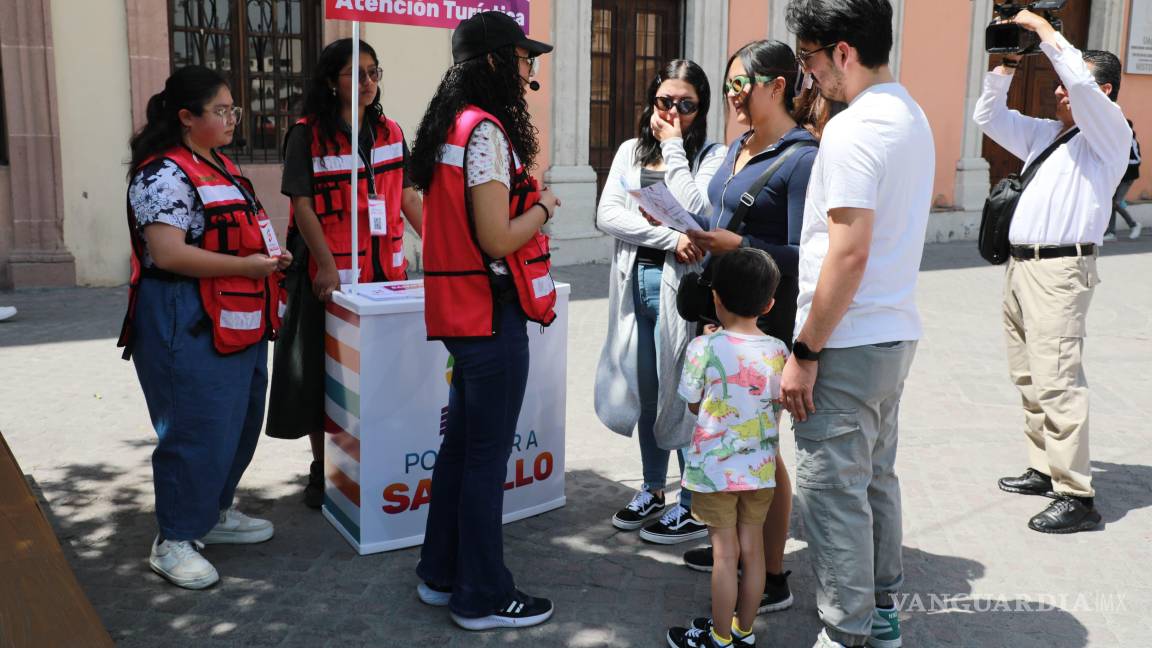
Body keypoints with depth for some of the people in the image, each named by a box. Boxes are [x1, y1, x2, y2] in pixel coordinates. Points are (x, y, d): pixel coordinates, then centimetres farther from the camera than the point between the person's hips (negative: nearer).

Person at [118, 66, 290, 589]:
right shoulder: (164, 175, -17)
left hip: (238, 323, 10)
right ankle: (174, 541, 13)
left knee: (239, 423, 18)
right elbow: (168, 253, -25)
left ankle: (215, 513, 35)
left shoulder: (221, 167, 14)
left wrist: (270, 254, 6)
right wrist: (245, 265, -21)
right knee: (196, 433, -3)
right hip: (190, 328, -10)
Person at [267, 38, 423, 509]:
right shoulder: (307, 134, -6)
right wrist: (326, 265, -19)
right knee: (324, 369, 5)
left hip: (385, 268, 4)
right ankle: (321, 469, 19)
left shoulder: (390, 132, 8)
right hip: (330, 271, -4)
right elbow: (302, 204, -11)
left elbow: (407, 195, 11)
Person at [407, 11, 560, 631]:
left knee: (461, 441, 18)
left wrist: (522, 189, 10)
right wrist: (543, 206, -4)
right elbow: (498, 240, -21)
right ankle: (483, 598, 15)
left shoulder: (452, 125, 12)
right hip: (492, 314, -10)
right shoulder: (486, 131, -16)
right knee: (487, 456, 1)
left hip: (460, 311, 10)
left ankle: (440, 573, 31)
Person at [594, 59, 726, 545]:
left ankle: (694, 506, 12)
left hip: (681, 287, -5)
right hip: (635, 282, 5)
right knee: (645, 391, 13)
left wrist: (674, 146, -11)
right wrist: (669, 238, -15)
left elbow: (694, 214, -20)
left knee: (683, 392, -1)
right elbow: (607, 216, -3)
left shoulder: (711, 156, -2)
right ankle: (652, 489, 29)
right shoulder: (631, 152, 11)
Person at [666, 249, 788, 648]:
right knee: (752, 550, 14)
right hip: (760, 467, 4)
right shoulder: (779, 352, -5)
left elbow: (694, 405, -4)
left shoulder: (704, 348, -17)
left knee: (725, 554, 6)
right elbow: (778, 407, 4)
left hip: (715, 468, -3)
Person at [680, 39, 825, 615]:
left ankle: (774, 580, 16)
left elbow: (802, 256, -18)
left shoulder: (802, 158, -14)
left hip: (766, 321, -8)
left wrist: (737, 245, -26)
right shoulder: (739, 147, 13)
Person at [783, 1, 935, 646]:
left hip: (848, 343, -10)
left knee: (832, 489, 1)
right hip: (897, 331, 10)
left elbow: (848, 254, -24)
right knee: (877, 476, 20)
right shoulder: (913, 115, 12)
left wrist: (804, 354, -18)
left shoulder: (852, 129, -18)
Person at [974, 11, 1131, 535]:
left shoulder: (1109, 133, -4)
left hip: (1060, 270, -9)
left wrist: (1042, 29, -11)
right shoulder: (1044, 133, 19)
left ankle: (1077, 497, -10)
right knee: (1027, 378, 12)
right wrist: (1005, 67, 12)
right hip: (1021, 265, 9)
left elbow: (1081, 84, -21)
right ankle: (1044, 470, 22)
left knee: (1056, 380, -14)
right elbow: (989, 118, 25)